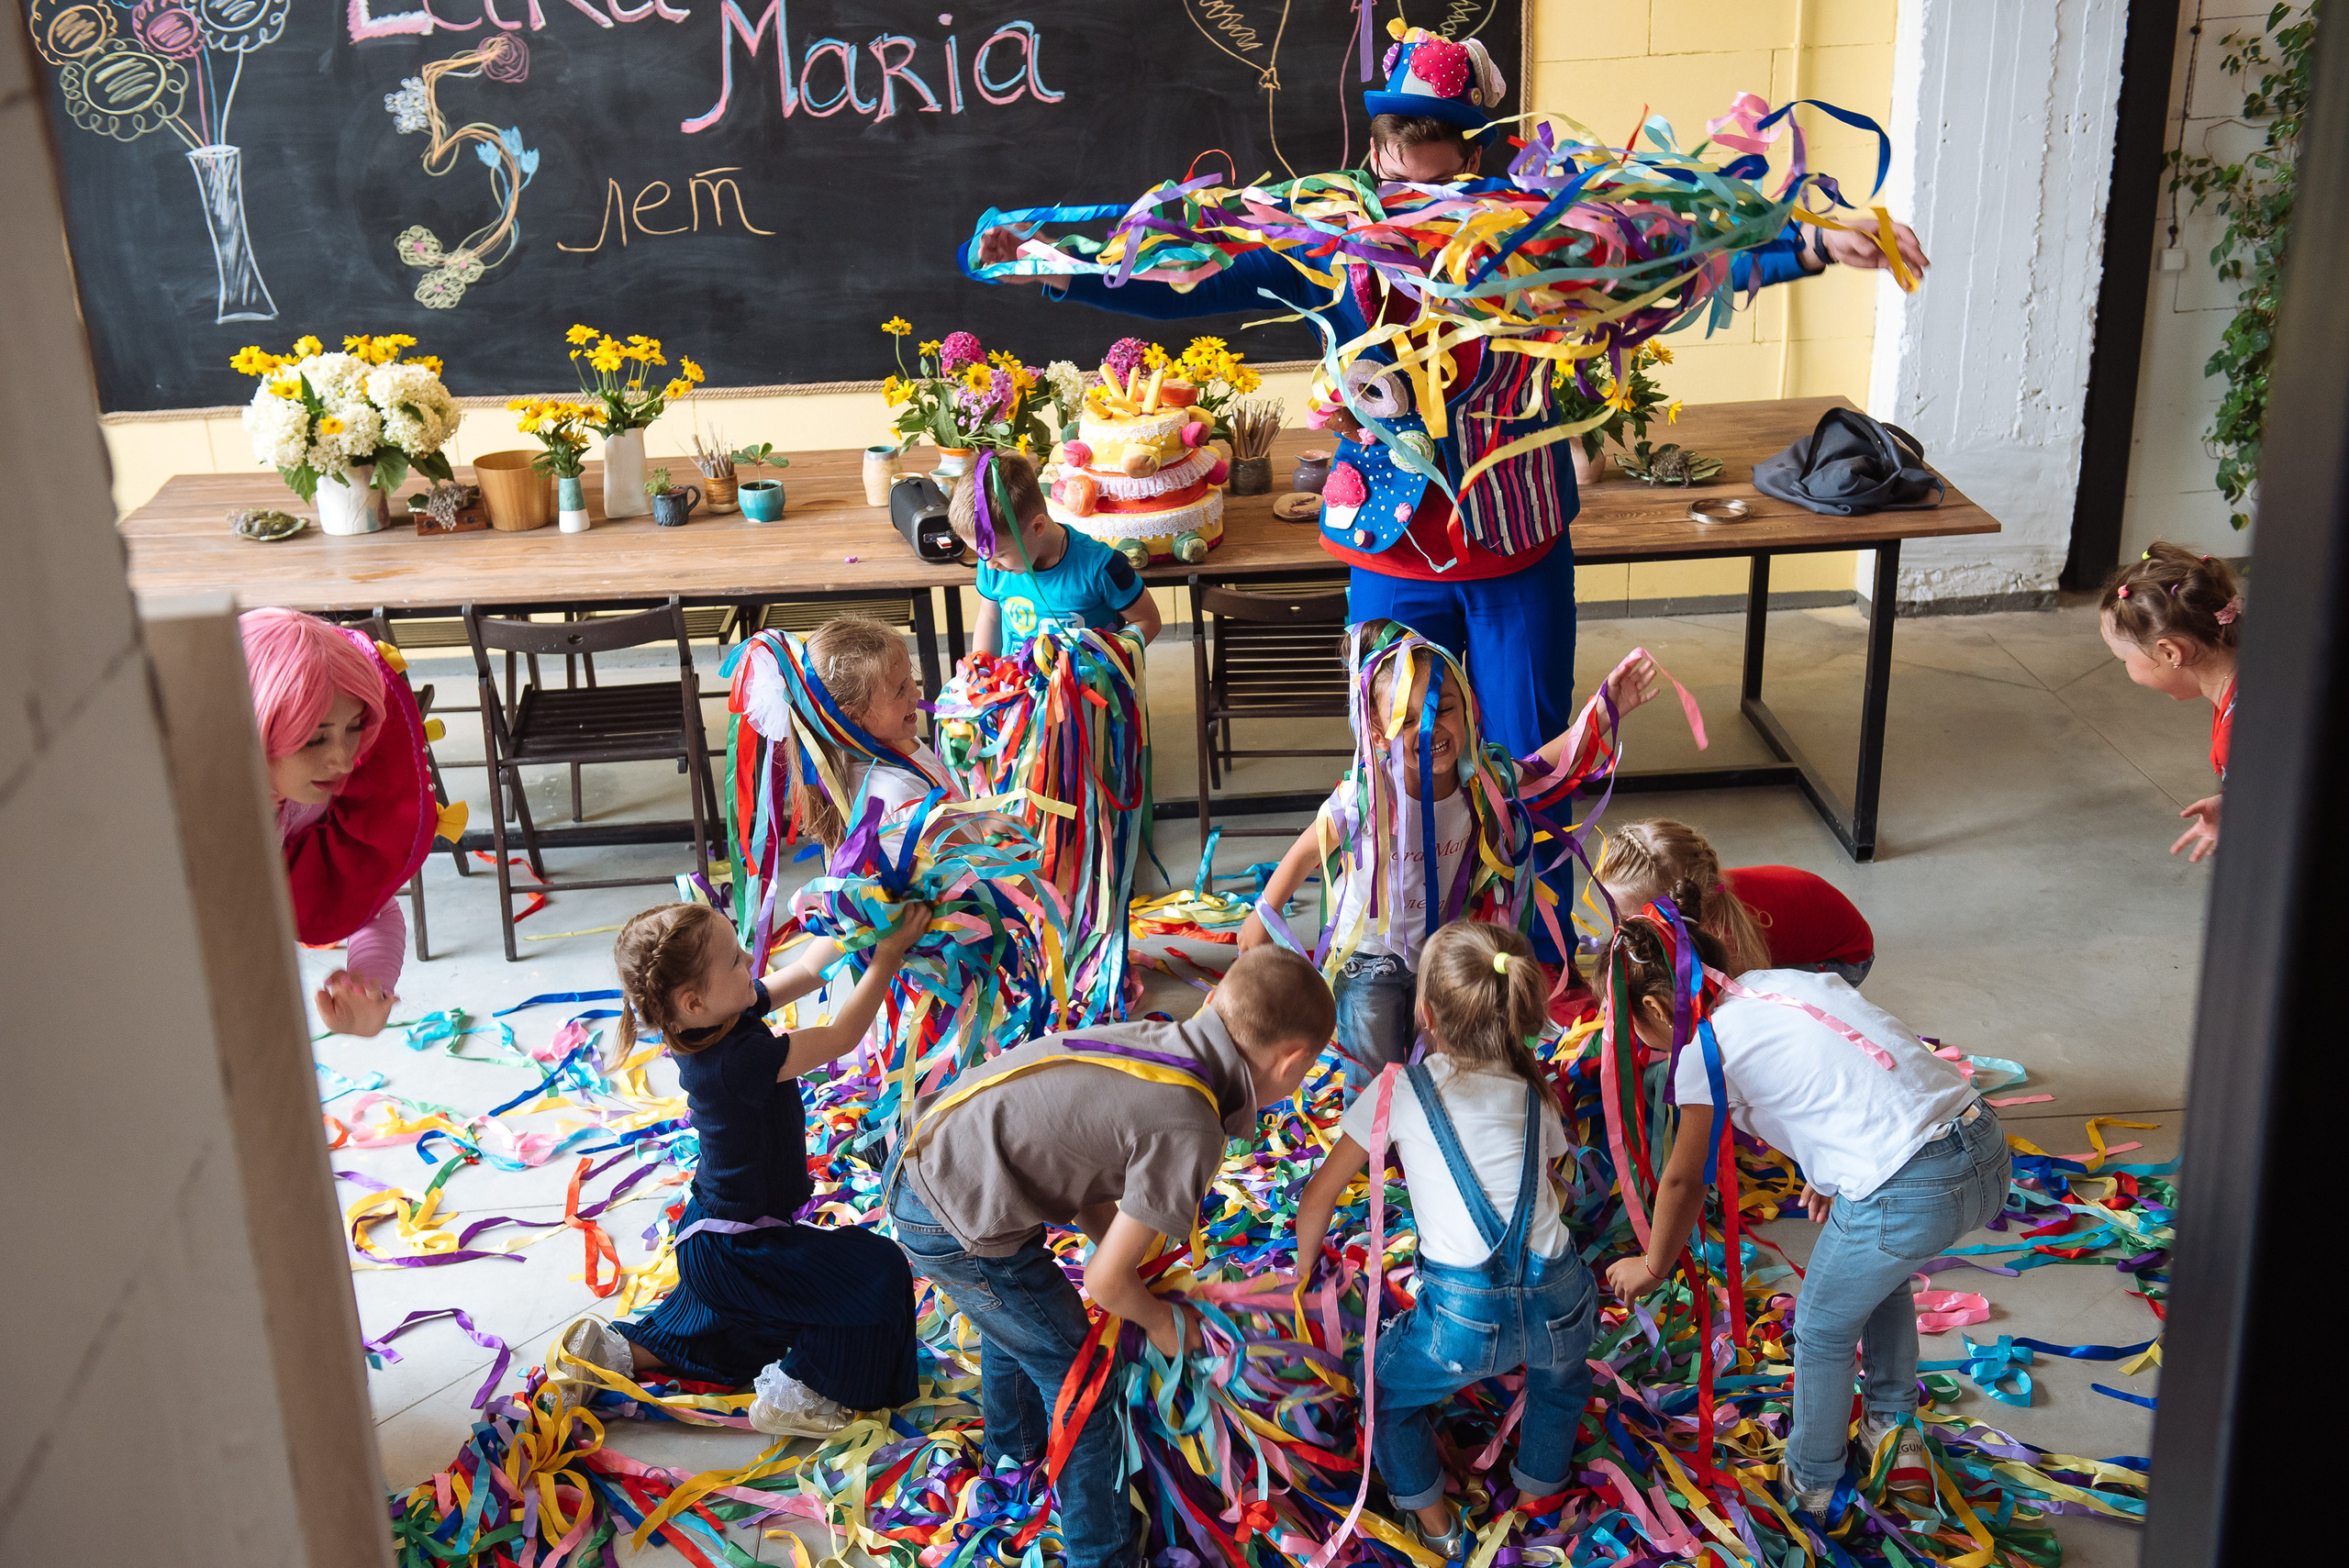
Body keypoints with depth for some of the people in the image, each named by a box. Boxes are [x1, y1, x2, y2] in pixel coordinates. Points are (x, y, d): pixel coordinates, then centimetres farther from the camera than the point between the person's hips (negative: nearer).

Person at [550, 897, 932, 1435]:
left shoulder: (723, 1018, -9)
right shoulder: (738, 1060, -35)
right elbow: (840, 1038, -27)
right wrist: (889, 952, -22)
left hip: (711, 1239, 9)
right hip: (732, 1252, -9)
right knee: (877, 1273, -7)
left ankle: (613, 1351, 31)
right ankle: (793, 1396, 8)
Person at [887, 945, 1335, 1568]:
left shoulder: (1151, 1038, 0)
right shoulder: (1189, 1134, -22)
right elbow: (1105, 1281, -12)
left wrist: (1132, 1261, 14)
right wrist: (1163, 1322, 7)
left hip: (922, 1157, 9)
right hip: (956, 1229, -9)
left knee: (1014, 1318, 35)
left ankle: (1015, 1444, 63)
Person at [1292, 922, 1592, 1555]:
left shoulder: (1399, 1092, 3)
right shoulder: (1535, 1093, 13)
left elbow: (1319, 1197, 11)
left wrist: (1303, 1276, 27)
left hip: (1464, 1316, -4)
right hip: (1557, 1303, 4)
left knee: (1385, 1387, 27)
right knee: (1560, 1371, 39)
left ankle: (1436, 1524, 35)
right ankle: (1537, 1493, 49)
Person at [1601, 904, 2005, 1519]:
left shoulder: (1704, 1050, -3)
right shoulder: (1779, 980, 15)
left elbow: (1683, 1182, 11)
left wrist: (1651, 1267, 27)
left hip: (1906, 1196, -7)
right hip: (1987, 1146, 8)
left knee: (1822, 1332, 19)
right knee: (1881, 1271, 36)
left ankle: (1807, 1490, 39)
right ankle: (1894, 1434, 51)